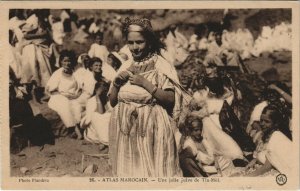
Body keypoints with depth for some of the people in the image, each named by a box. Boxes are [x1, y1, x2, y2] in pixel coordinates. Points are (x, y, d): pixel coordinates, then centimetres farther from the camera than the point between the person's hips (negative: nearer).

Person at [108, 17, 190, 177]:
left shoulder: (161, 65, -6)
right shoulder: (125, 67, 8)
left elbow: (171, 99, -15)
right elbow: (112, 102, 11)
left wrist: (145, 83, -18)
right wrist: (116, 83, -6)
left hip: (152, 129, -4)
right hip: (125, 129, 5)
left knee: (152, 169, 2)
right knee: (128, 169, 12)